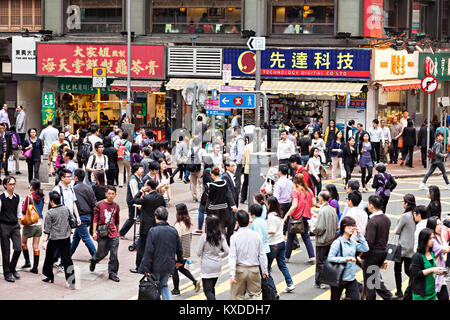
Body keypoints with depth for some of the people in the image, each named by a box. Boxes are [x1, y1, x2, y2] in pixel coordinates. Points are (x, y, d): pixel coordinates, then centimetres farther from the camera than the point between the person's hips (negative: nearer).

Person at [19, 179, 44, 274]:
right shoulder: (41, 197, 1)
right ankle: (35, 267, 5)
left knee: (23, 242, 17)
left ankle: (27, 262, 12)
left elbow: (24, 211, -12)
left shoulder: (29, 197, -15)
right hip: (39, 224, 5)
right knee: (36, 246, 6)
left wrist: (22, 204, 5)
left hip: (30, 224, -5)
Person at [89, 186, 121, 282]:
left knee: (114, 254, -2)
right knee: (102, 253, 6)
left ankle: (112, 273, 7)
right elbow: (95, 219, -3)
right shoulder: (100, 205, -5)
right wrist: (94, 232, -8)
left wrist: (117, 231, 27)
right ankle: (93, 261, 40)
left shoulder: (116, 206, 8)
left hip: (113, 234, 3)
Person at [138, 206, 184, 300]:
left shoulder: (153, 231, -15)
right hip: (169, 266, 4)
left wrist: (146, 268, -12)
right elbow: (179, 249, 10)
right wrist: (180, 260, 28)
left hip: (156, 266, -4)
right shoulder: (173, 230, 0)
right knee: (164, 285, 21)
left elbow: (149, 251, -17)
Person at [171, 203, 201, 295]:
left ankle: (176, 290, 16)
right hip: (187, 251, 8)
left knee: (174, 269, 8)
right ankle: (195, 281, 11)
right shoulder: (189, 224, 3)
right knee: (181, 268, 23)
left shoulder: (178, 225, -21)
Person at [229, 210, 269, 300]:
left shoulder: (234, 237, -11)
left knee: (237, 296, 10)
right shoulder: (256, 235, -4)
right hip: (254, 269, 2)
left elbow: (232, 257, -16)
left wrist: (232, 274, -18)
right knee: (255, 294, 11)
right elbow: (262, 255, 0)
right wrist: (264, 270, 9)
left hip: (240, 270, -2)